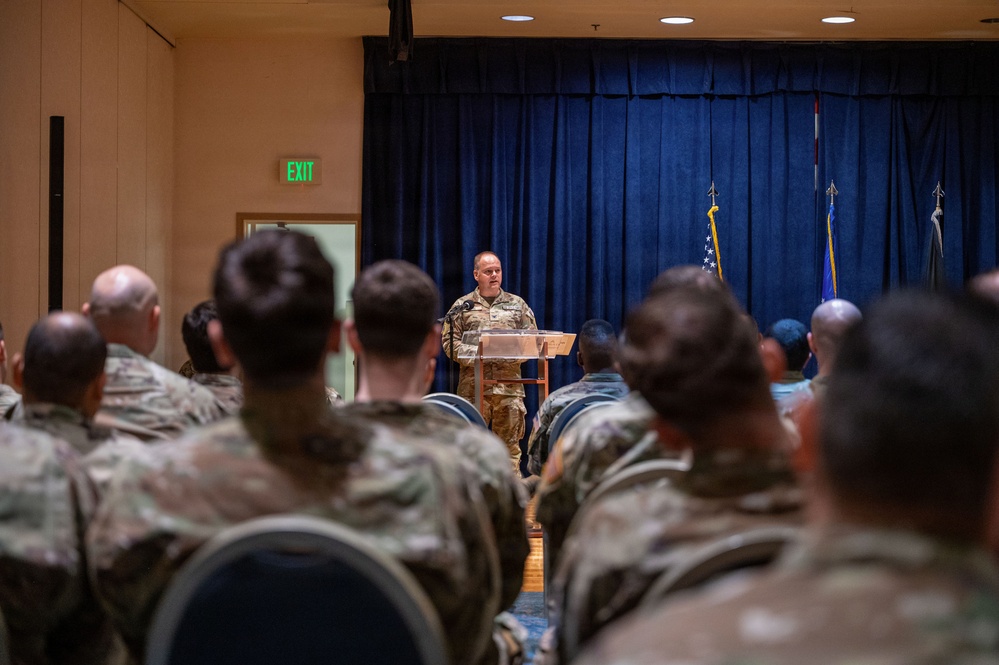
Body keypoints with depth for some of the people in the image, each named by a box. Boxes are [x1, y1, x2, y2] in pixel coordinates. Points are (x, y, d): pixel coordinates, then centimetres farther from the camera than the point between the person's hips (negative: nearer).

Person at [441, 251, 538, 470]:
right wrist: (472, 357, -14)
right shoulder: (463, 306, 9)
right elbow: (449, 340, 2)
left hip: (509, 385, 2)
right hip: (473, 385, -1)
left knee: (510, 441, 2)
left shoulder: (517, 304, 15)